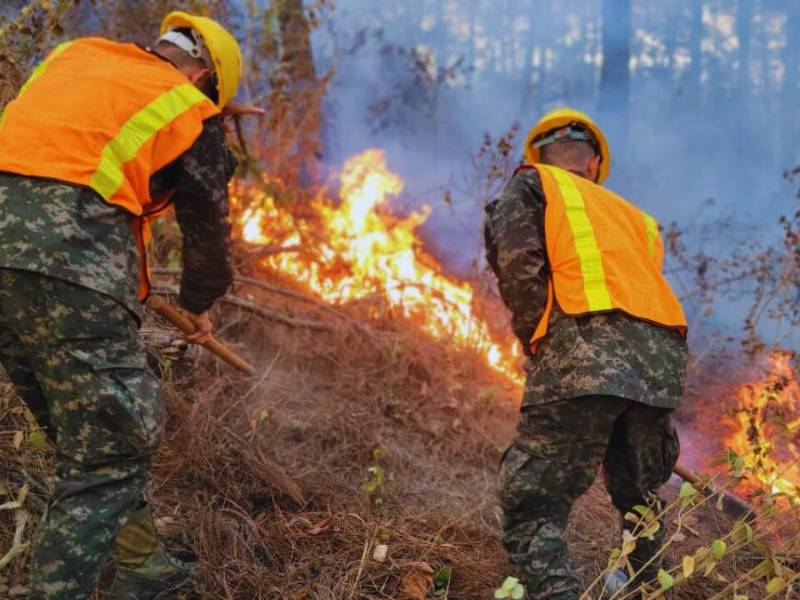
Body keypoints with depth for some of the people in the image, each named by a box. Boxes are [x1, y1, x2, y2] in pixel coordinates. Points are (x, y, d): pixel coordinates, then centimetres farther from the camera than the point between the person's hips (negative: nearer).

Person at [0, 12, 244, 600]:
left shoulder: (76, 54, 24)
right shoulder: (191, 111, 10)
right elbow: (207, 225, 18)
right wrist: (200, 303, 35)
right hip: (71, 259, -7)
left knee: (81, 434, 20)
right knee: (109, 451, 1)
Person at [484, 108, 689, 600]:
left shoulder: (533, 184, 16)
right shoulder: (634, 217, 33)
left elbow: (517, 262, -2)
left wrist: (537, 342, 7)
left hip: (583, 352, -6)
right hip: (662, 360, 6)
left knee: (532, 505, -6)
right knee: (638, 495, 27)